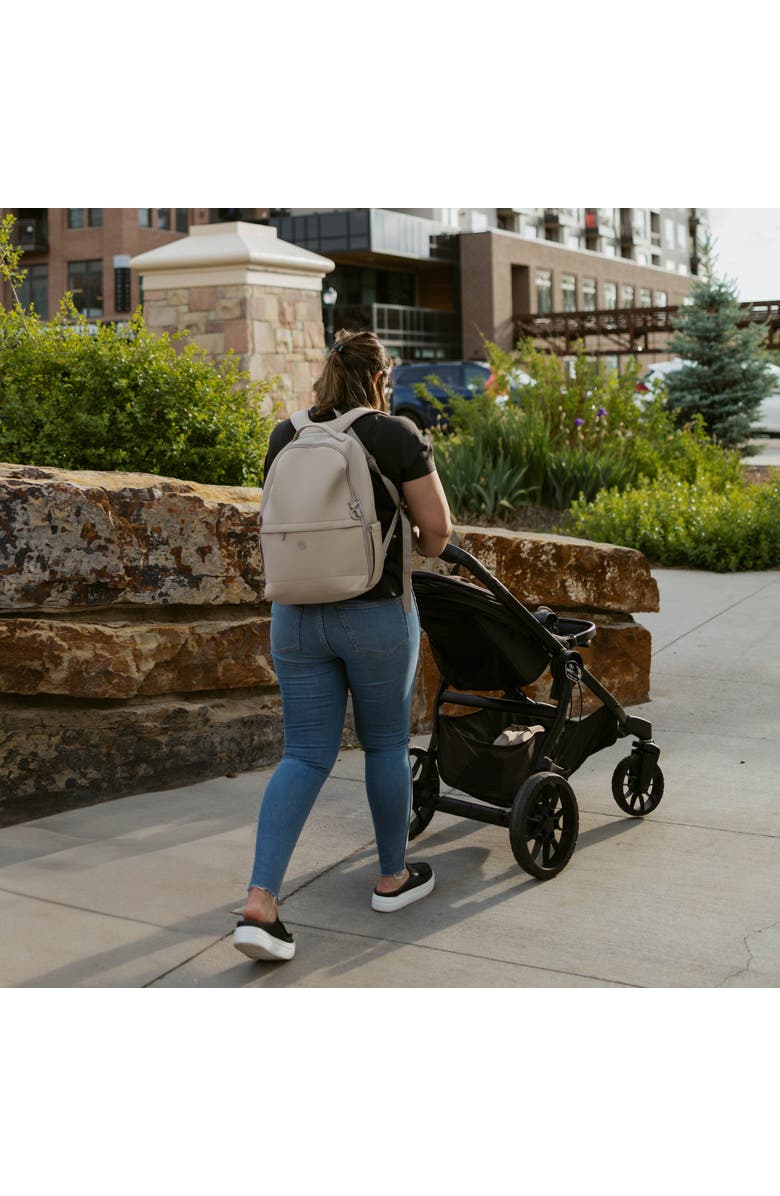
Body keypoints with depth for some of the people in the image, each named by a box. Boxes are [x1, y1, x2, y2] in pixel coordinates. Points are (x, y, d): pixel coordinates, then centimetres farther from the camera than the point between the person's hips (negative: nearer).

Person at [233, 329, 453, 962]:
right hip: (375, 613, -4)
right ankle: (394, 878, 31)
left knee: (305, 756, 7)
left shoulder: (285, 435, 6)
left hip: (295, 613, 4)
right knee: (386, 744, 14)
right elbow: (437, 530, -5)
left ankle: (259, 903, -4)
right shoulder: (396, 435, -8)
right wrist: (416, 547, 18)